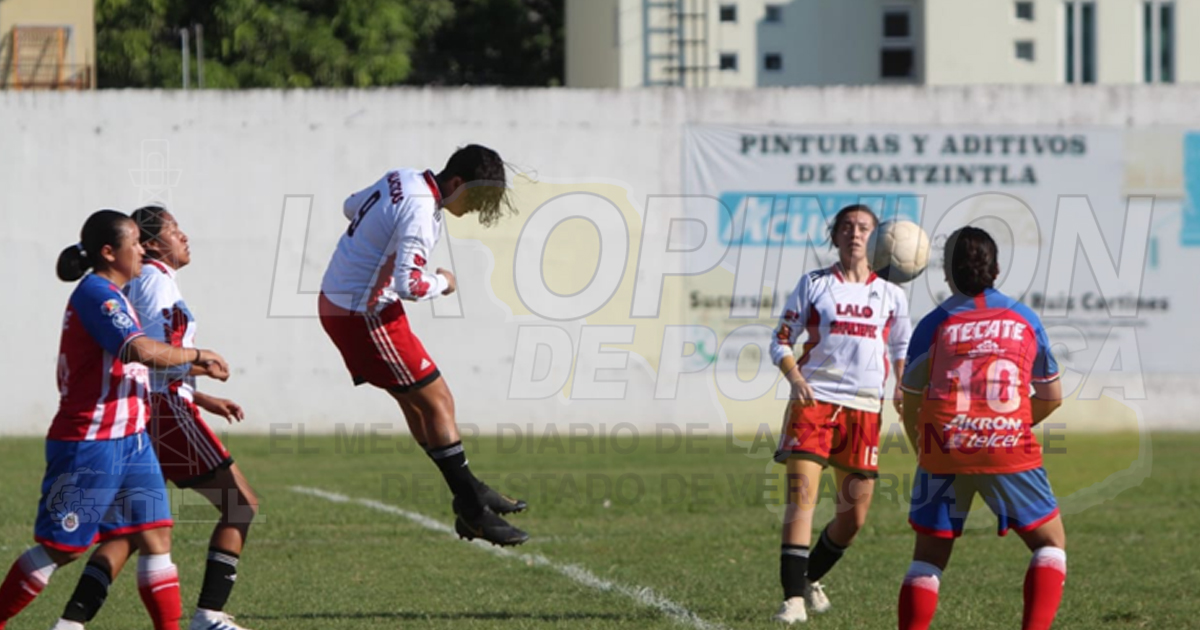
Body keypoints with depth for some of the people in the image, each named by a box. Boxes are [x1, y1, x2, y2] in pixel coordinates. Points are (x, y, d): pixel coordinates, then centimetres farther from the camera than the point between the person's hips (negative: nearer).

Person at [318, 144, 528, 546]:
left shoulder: (400, 180, 5)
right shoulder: (420, 214, -25)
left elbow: (352, 207, 24)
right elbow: (409, 286, -31)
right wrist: (442, 283, -11)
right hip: (365, 317, -10)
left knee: (418, 403, 17)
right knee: (437, 403, -5)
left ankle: (470, 493, 26)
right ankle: (474, 513, -1)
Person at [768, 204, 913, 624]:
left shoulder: (890, 295, 12)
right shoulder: (814, 285, 6)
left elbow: (901, 352, 21)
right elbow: (781, 340, 5)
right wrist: (795, 378, -14)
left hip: (864, 408, 3)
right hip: (814, 401, -3)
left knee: (854, 516, 3)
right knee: (802, 495, -18)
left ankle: (810, 579, 27)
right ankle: (794, 598, -21)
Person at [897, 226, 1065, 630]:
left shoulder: (934, 324, 6)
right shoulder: (1024, 320, 11)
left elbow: (910, 405, 10)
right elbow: (1052, 397, 18)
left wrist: (923, 450, 26)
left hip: (945, 450, 0)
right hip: (1010, 450, 0)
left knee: (929, 557, 10)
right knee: (1050, 543, 15)